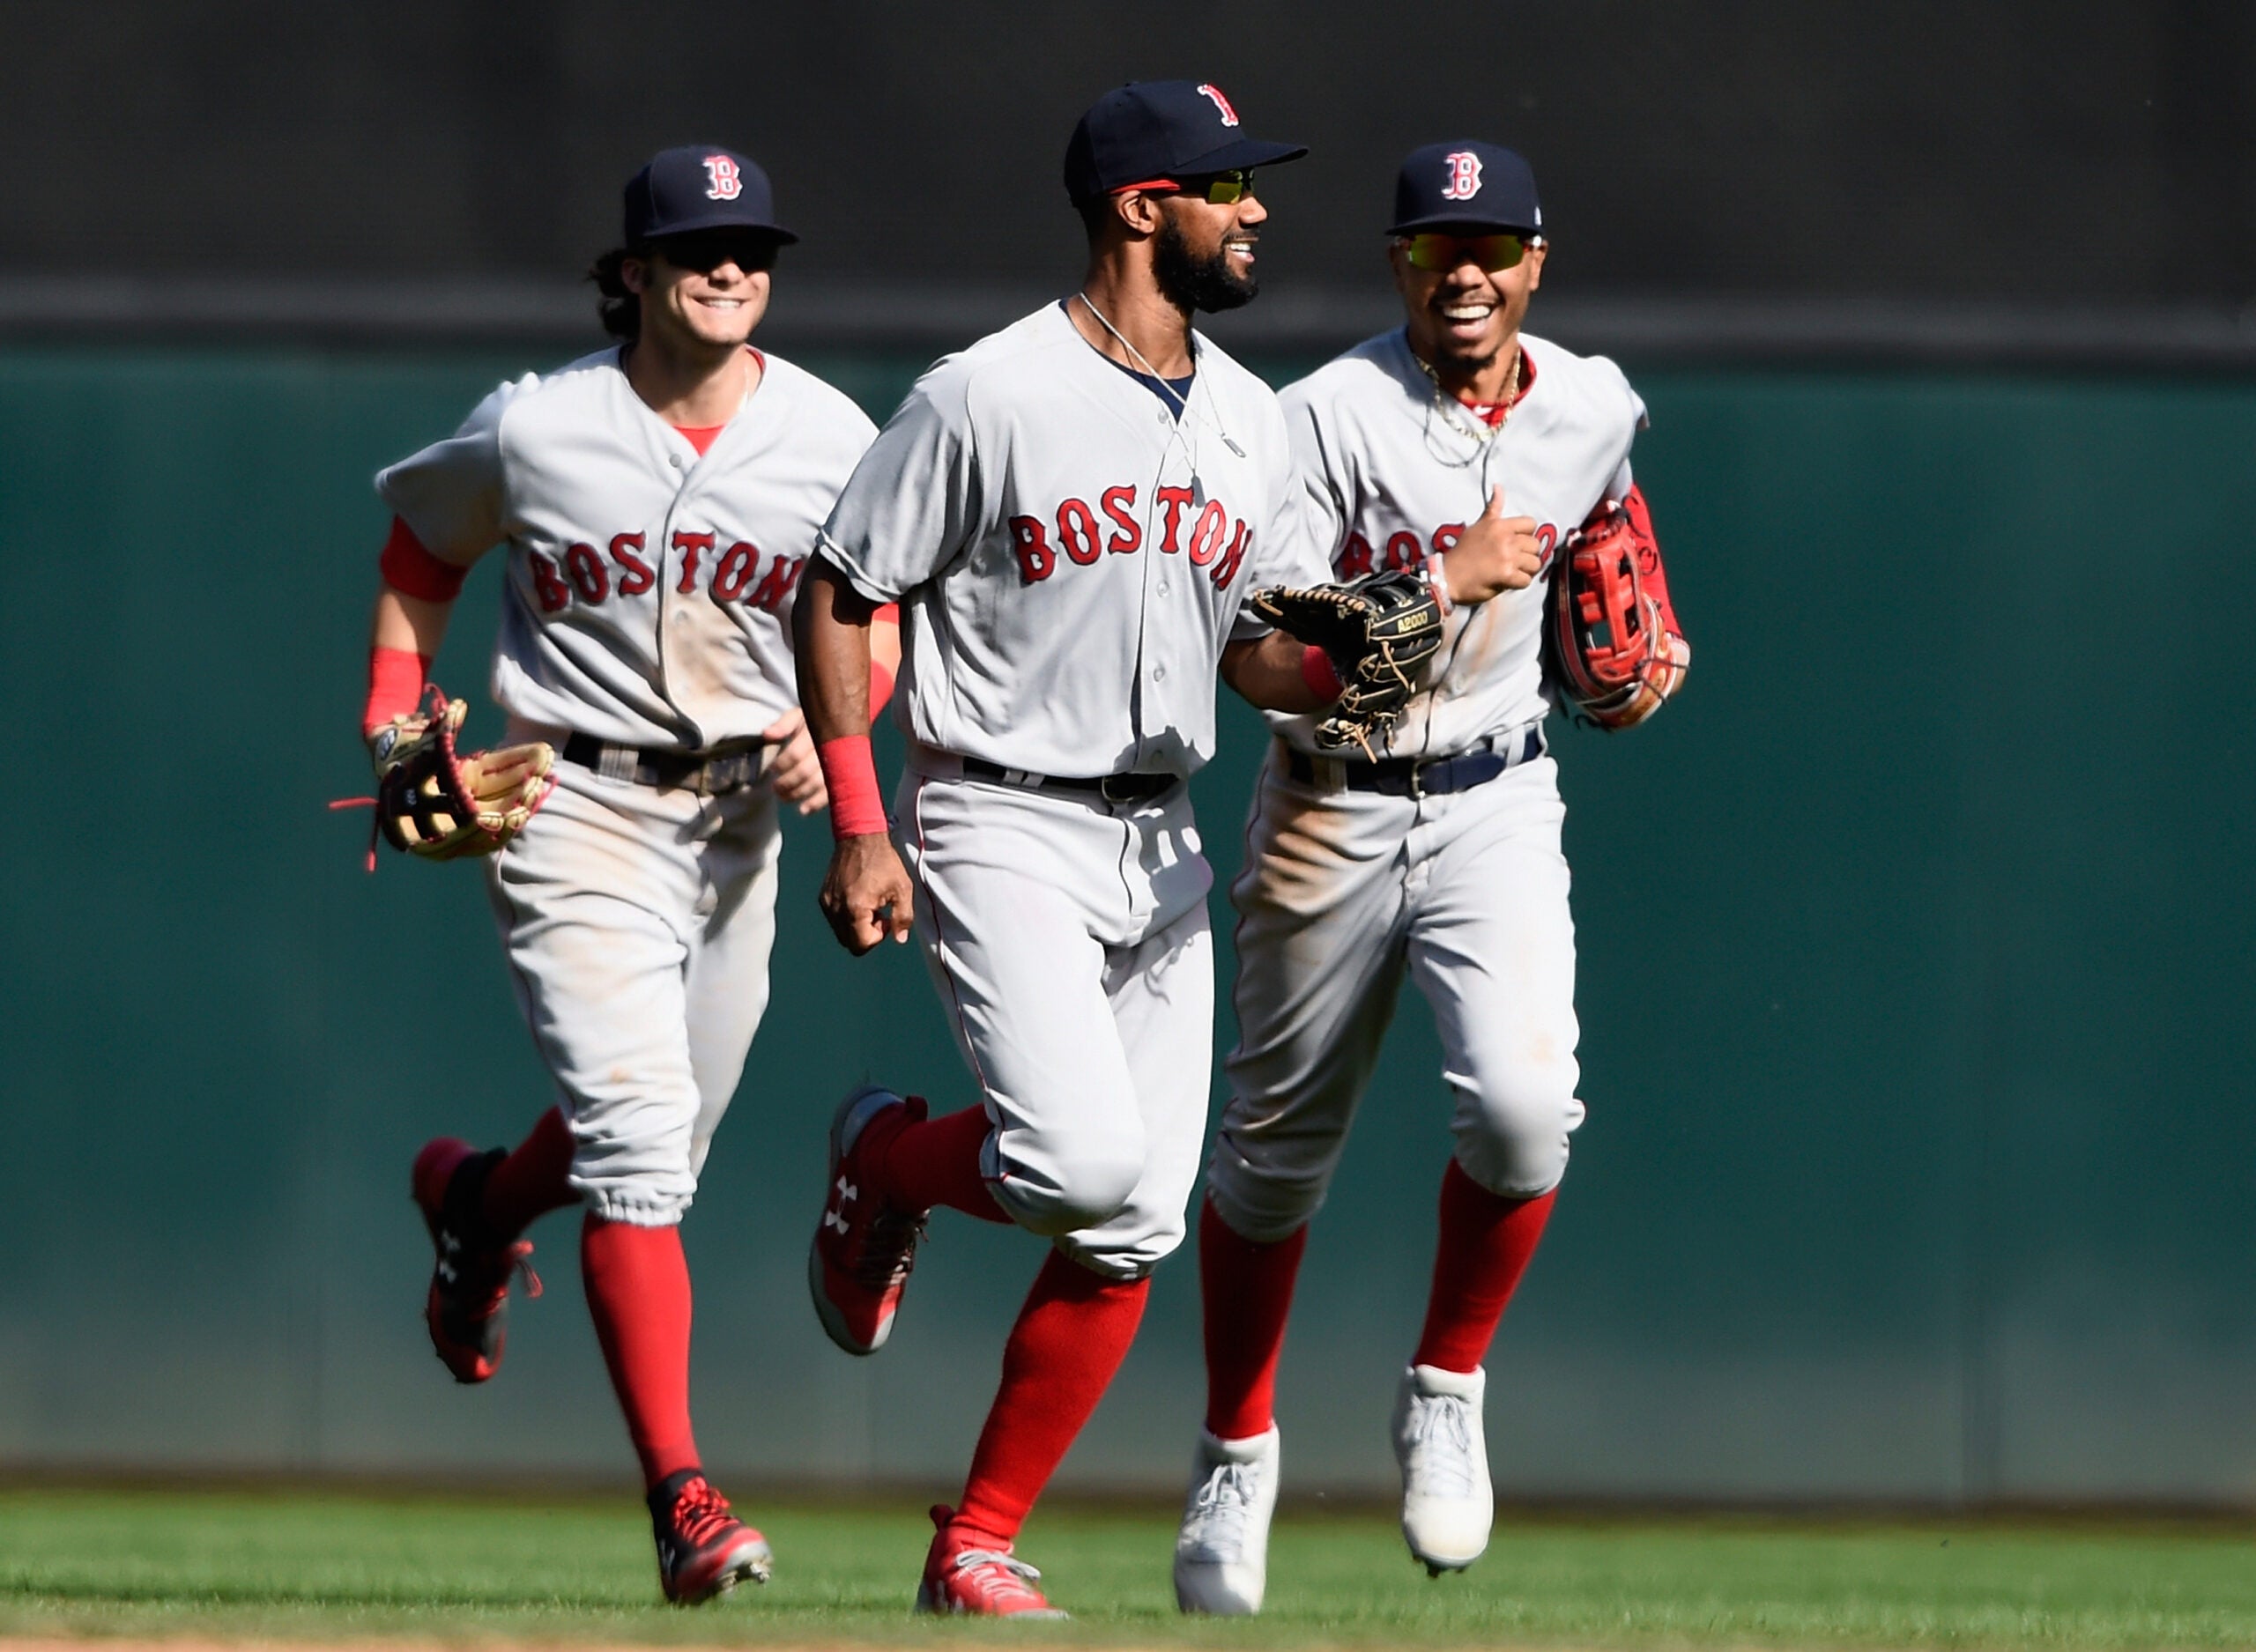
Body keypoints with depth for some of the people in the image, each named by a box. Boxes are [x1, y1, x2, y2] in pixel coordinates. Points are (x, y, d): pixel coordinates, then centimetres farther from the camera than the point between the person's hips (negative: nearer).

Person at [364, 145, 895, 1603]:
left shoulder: (833, 442, -3)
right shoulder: (534, 431, -8)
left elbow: (875, 620, 10)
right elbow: (421, 544, 11)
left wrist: (831, 727, -10)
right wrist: (396, 719, 2)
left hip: (740, 813, 4)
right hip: (579, 810, -4)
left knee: (661, 1144, 17)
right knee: (637, 1136, -17)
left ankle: (482, 1200, 53)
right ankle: (682, 1499, -19)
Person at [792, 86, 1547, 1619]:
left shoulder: (1250, 423, 10)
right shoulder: (988, 398, -11)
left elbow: (1262, 652, 16)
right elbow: (840, 597, -6)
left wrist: (1347, 667, -8)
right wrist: (860, 831, -12)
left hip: (1161, 847, 7)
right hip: (1003, 829, -7)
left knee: (1132, 1223, 0)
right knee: (1082, 1158, -24)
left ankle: (978, 1546, 9)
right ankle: (886, 1162, 10)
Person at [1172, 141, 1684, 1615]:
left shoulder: (1594, 409, 0)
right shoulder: (1334, 417, -14)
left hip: (1496, 802, 2)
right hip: (1334, 810, -2)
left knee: (1522, 1103, -21)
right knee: (1279, 1148, 9)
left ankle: (1446, 1395, 2)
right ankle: (1238, 1455, 28)